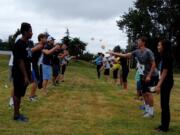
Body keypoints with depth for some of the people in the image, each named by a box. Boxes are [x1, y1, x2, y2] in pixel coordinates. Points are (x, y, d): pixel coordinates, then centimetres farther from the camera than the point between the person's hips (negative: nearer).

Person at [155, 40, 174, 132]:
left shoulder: (167, 57, -15)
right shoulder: (165, 57, 13)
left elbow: (165, 72, -18)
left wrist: (159, 85, -19)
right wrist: (158, 84, 19)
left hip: (166, 83, -10)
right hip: (165, 83, 10)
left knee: (165, 104, -4)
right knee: (164, 104, 13)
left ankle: (165, 127, 4)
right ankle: (164, 125, 21)